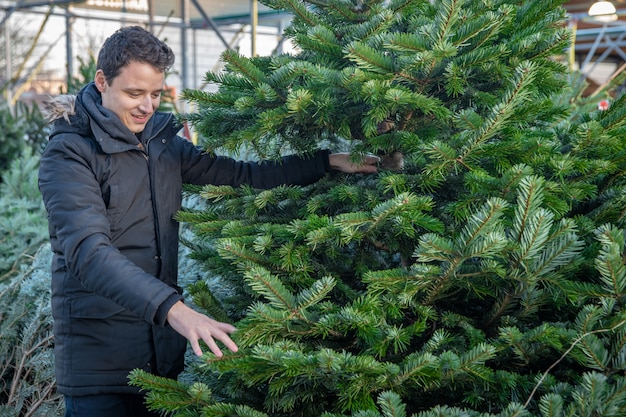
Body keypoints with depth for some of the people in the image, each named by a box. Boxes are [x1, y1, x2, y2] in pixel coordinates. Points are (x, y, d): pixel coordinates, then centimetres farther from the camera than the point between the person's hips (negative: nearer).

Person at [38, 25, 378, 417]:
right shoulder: (69, 154, -13)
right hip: (100, 355, -6)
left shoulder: (163, 142, 8)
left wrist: (328, 161, 4)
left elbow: (239, 174, 10)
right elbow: (88, 251, -26)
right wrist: (171, 307, -38)